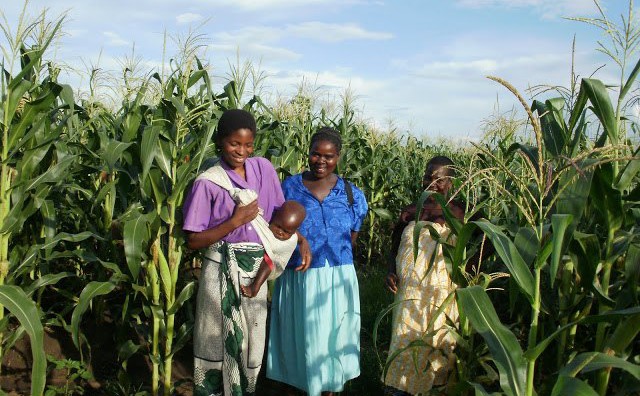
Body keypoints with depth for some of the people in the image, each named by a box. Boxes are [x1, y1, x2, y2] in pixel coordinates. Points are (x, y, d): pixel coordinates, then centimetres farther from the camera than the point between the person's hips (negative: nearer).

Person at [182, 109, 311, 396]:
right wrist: (235, 221, -18)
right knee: (219, 342, 5)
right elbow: (193, 241, -10)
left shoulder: (264, 169, 2)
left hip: (256, 267, 4)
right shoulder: (208, 182, -10)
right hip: (222, 269, -4)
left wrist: (301, 239, -2)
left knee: (252, 342, 12)